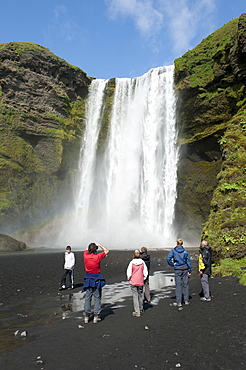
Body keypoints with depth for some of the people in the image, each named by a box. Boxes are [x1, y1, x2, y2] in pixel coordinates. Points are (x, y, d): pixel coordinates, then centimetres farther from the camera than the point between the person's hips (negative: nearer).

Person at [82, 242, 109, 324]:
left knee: (87, 298, 10)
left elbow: (86, 250, 19)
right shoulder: (97, 257, -13)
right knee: (97, 298, 6)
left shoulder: (86, 256, -5)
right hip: (97, 280, -3)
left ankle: (86, 317, 12)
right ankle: (96, 317, 8)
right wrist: (99, 245, 3)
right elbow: (106, 251, 2)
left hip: (88, 279, 3)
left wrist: (90, 245, 19)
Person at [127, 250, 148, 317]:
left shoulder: (132, 262, -10)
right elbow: (145, 272, -1)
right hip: (140, 282, 3)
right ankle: (141, 310, 34)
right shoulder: (142, 262, -4)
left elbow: (129, 272, -9)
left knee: (135, 296, 3)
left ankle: (137, 312, 3)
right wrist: (143, 278, 13)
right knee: (140, 295, 18)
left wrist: (129, 279, 8)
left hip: (133, 282, -3)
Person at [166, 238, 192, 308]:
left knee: (178, 285, 2)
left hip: (177, 270, -1)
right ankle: (186, 300, 20)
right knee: (185, 284, 11)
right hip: (185, 269, 1)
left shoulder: (173, 251, -4)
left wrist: (173, 264, -1)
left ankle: (178, 302, 3)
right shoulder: (185, 251, 0)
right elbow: (188, 261, 2)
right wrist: (189, 271, 7)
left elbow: (168, 258, -14)